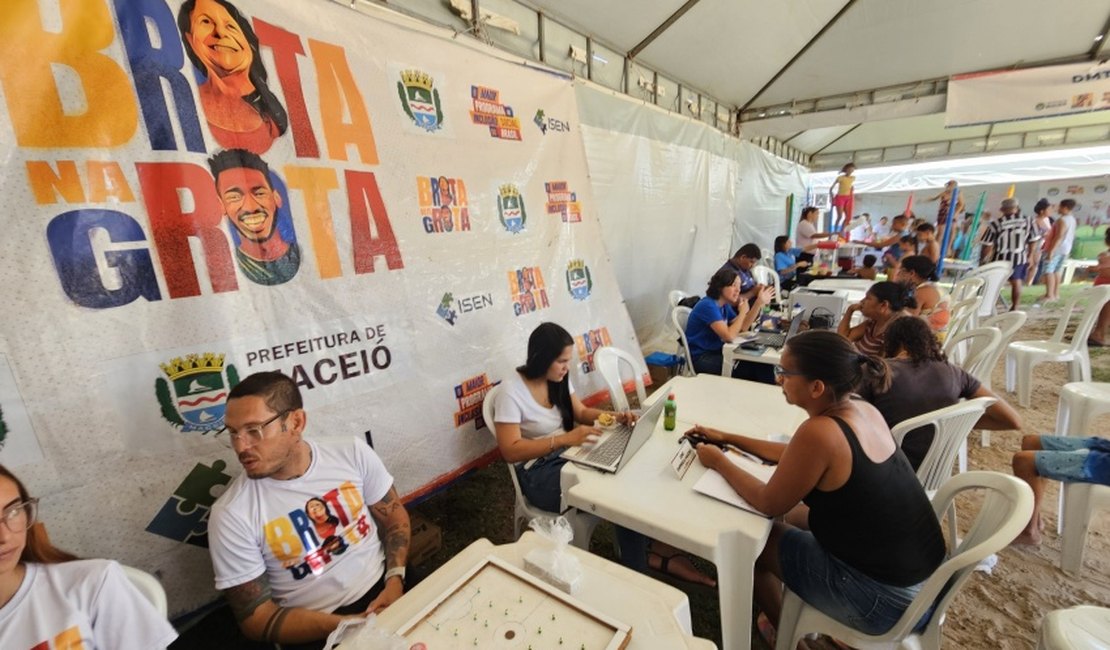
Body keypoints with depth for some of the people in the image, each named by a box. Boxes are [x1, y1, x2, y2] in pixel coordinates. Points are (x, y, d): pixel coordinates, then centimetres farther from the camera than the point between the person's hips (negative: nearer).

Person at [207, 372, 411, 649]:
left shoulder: (352, 453, -8)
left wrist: (395, 580, -11)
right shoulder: (232, 515, -12)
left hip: (384, 586, 2)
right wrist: (349, 625, -17)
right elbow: (256, 618, -6)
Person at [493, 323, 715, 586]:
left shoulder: (558, 379, 1)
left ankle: (653, 547, -1)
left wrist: (615, 416, -7)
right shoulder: (511, 392, -19)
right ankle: (641, 565, 2)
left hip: (568, 455, 7)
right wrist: (564, 439, -32)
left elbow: (581, 412, 13)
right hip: (539, 474, -6)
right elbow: (510, 451, -23)